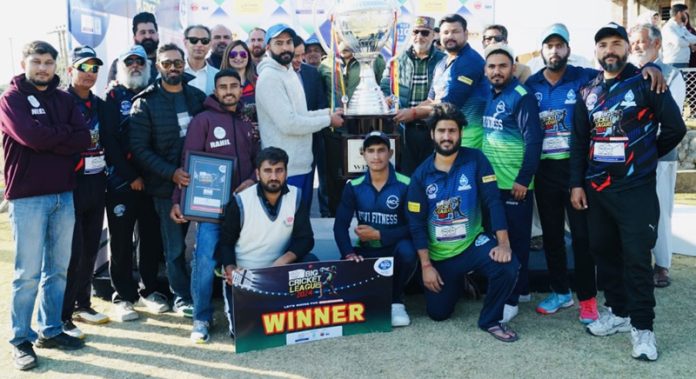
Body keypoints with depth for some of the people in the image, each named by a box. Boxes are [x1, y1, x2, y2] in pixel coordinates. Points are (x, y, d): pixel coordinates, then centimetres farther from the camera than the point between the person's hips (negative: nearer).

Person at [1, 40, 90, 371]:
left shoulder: (64, 100, 13)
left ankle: (50, 331, 23)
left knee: (59, 269, 10)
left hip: (63, 194, 5)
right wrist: (65, 134, -5)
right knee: (28, 273, -1)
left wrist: (48, 139, -13)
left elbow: (84, 138, -2)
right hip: (27, 196, -5)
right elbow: (31, 135, -19)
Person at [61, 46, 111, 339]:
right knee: (72, 251, -5)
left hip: (96, 185, 6)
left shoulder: (100, 105, 14)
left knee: (90, 249, 12)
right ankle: (62, 315, 4)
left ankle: (82, 304, 26)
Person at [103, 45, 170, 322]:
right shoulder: (112, 97, 3)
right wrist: (131, 177, -11)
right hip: (121, 181, -3)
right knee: (121, 240, 1)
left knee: (151, 236, 7)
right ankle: (123, 296, 10)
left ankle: (149, 290, 20)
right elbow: (109, 140, -6)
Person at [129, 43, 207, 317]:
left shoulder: (198, 97, 10)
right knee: (175, 247, 5)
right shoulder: (145, 103, -2)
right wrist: (171, 173, -18)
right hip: (167, 185, -3)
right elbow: (139, 148, -7)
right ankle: (182, 297, 19)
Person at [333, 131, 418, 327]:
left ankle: (396, 300, -5)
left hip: (395, 249, -2)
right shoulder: (354, 187, -1)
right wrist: (349, 253, -23)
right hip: (367, 250, 2)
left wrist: (378, 235, -18)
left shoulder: (406, 185, -11)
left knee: (407, 251, -36)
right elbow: (340, 225, -5)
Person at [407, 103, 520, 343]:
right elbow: (417, 224, -6)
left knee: (508, 267, -30)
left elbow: (493, 202, -14)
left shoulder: (475, 160, -10)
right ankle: (457, 283, 42)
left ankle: (490, 320, -4)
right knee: (438, 314, 7)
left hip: (473, 243, -1)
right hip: (439, 255, 1)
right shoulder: (421, 175, -8)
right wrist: (426, 266, -10)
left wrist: (503, 242, -25)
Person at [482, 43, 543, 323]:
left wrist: (524, 179, -18)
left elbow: (534, 140, -16)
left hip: (515, 184, -7)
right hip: (491, 182, 7)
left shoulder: (522, 97, -11)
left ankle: (511, 299, 8)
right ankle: (520, 288, 29)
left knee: (515, 240, 1)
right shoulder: (488, 96, 9)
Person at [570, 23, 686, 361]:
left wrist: (648, 156, 7)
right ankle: (619, 311, 28)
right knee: (603, 251, 12)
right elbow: (578, 141, 10)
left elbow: (674, 127, -4)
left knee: (636, 257, -4)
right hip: (596, 189, 5)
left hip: (636, 188, -5)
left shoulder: (645, 83, -4)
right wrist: (577, 183, 5)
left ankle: (642, 326, 8)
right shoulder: (588, 92, 9)